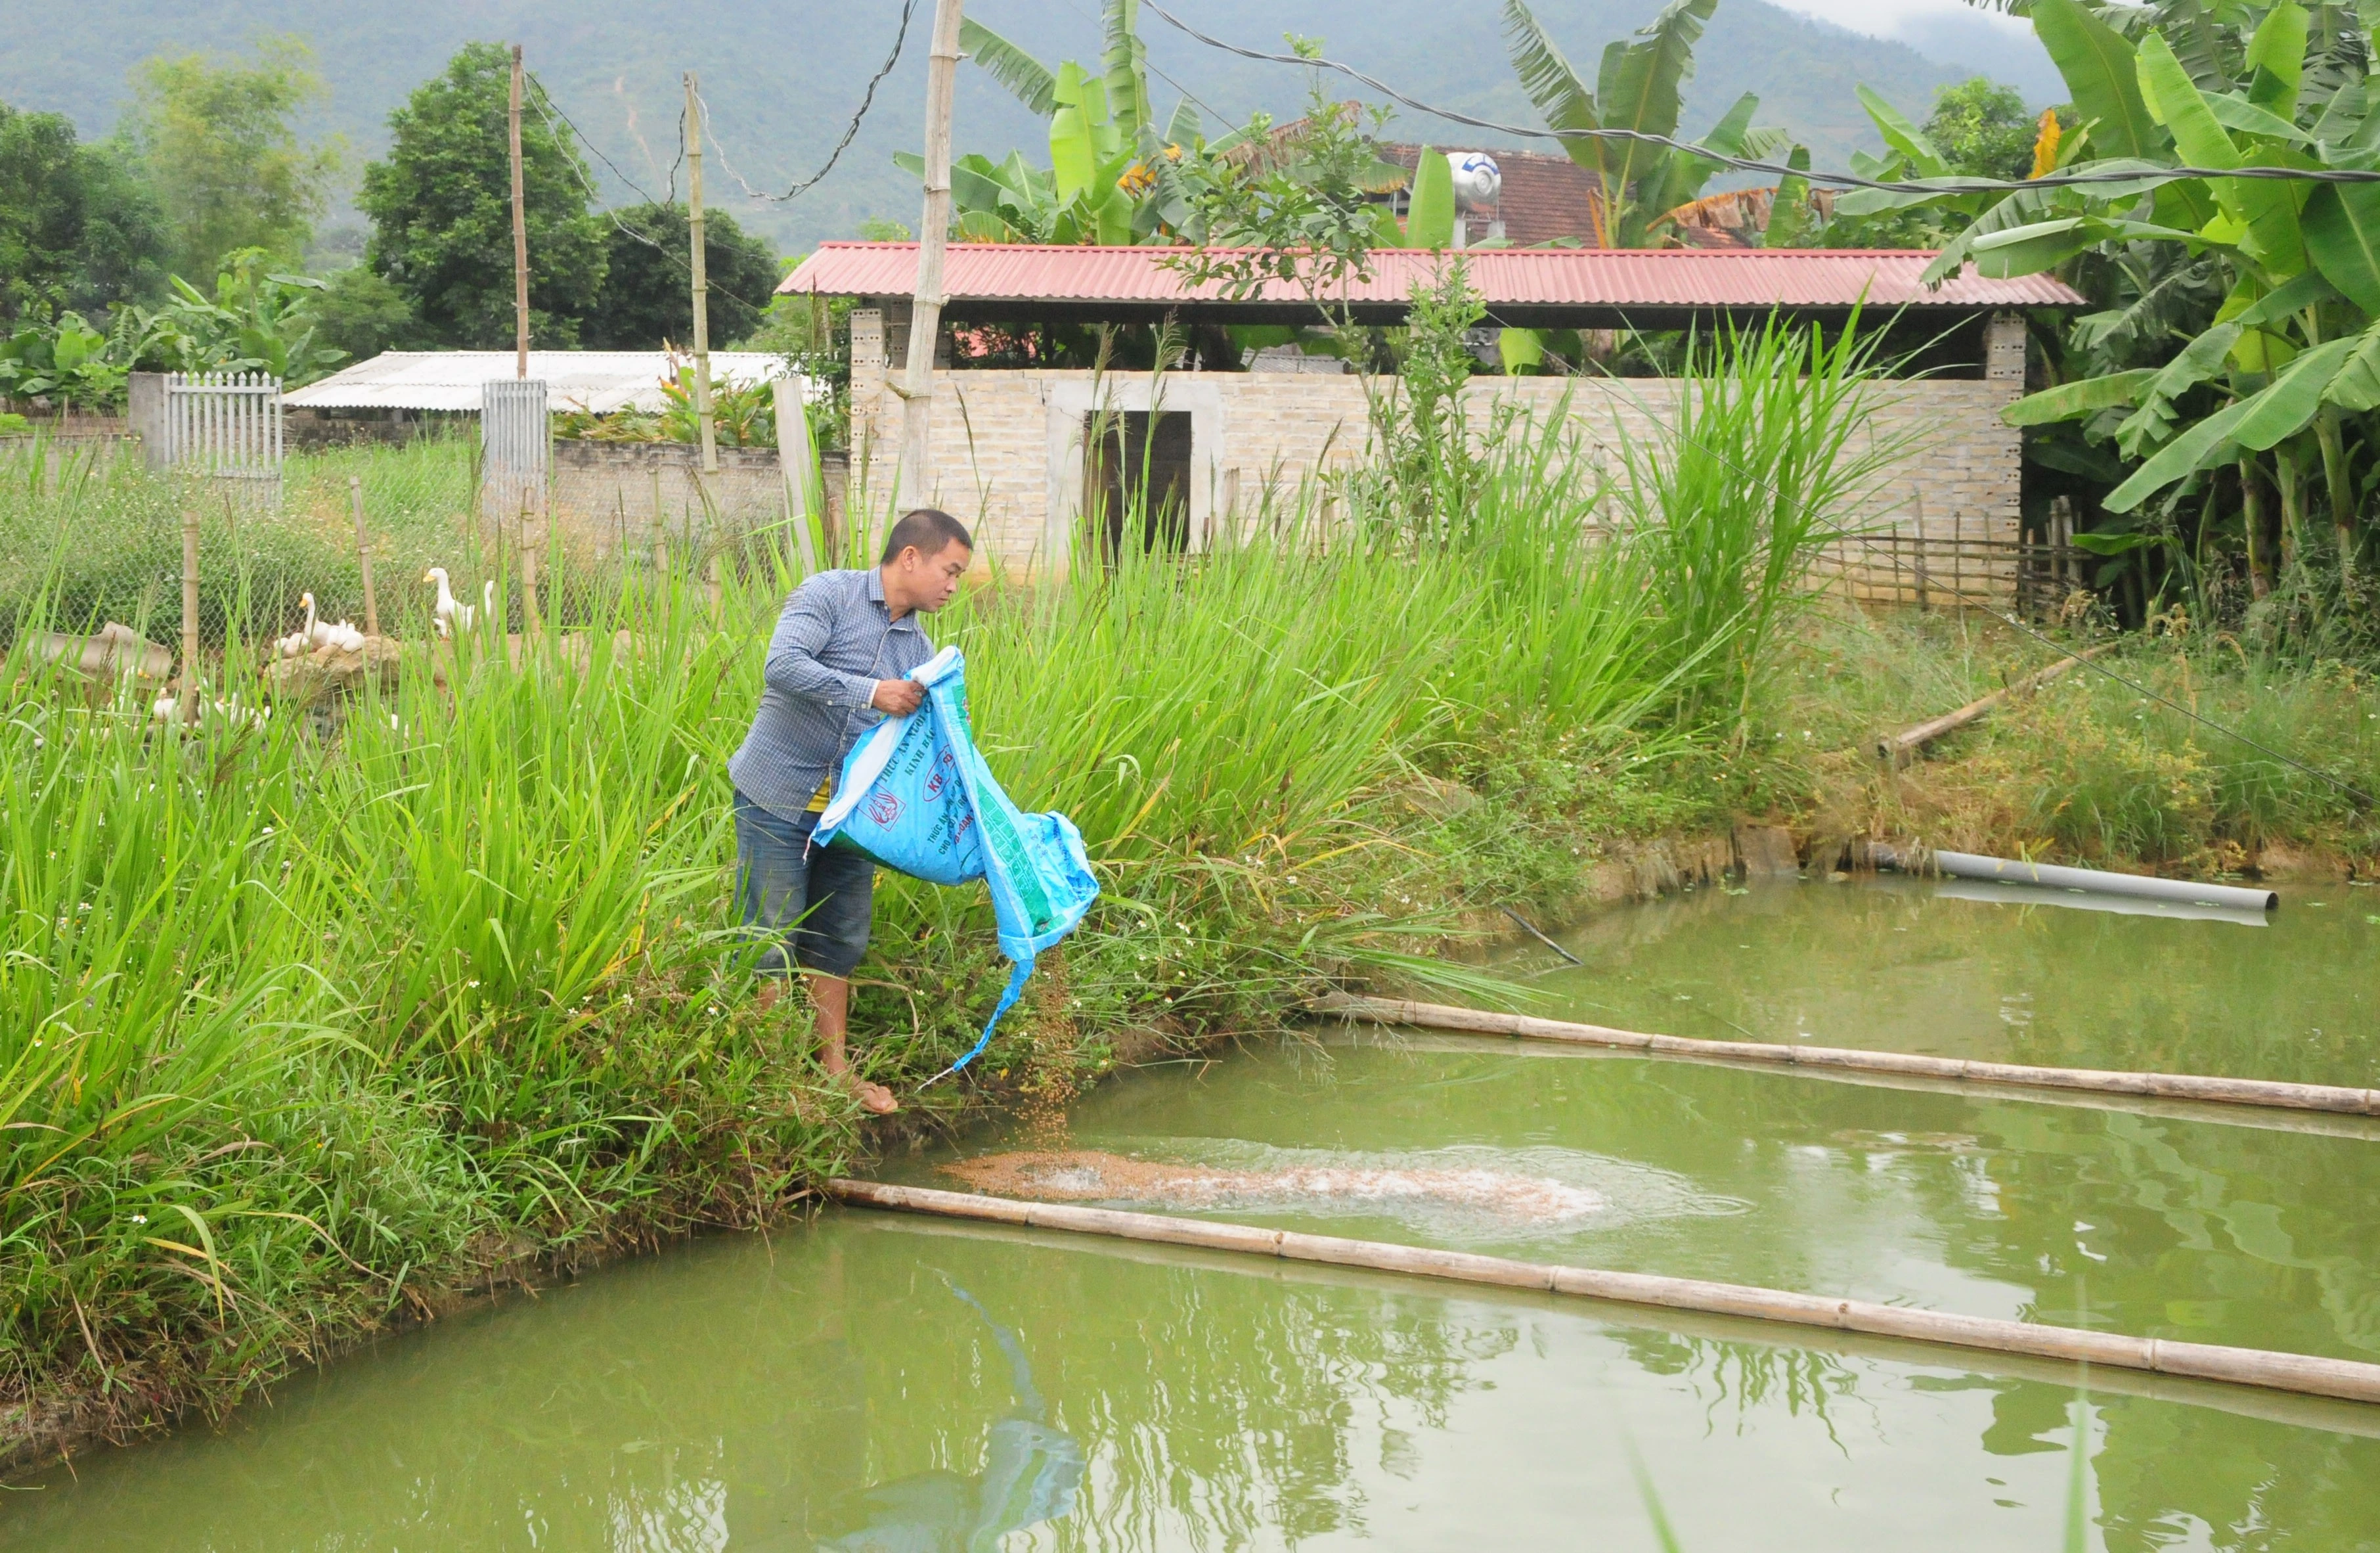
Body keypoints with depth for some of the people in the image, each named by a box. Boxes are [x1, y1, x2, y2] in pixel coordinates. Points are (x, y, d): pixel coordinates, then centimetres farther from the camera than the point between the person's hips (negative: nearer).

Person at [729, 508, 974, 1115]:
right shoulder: (829, 596, -10)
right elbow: (784, 663, -26)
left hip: (852, 811, 7)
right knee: (771, 940, -2)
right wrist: (871, 693, -26)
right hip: (780, 799, -7)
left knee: (839, 941, 13)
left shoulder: (920, 651, 10)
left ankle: (835, 1066, 24)